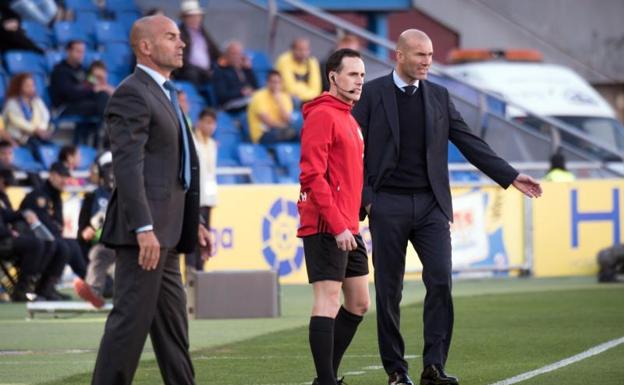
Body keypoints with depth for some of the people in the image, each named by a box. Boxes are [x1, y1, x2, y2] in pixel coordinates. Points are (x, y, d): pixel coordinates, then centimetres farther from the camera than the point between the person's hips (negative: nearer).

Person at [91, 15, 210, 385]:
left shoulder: (165, 96, 21)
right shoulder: (132, 94, -11)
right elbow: (128, 165, -19)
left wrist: (194, 221, 21)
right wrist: (143, 228, -26)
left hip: (164, 233, 10)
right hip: (144, 232, -10)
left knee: (172, 326, 12)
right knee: (131, 319, -9)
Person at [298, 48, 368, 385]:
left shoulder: (348, 118, 18)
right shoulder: (322, 116, -11)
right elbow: (312, 176, -18)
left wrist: (351, 221, 15)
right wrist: (337, 226, -21)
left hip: (348, 228, 10)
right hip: (326, 227, -10)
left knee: (359, 303, 11)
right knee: (329, 303, -10)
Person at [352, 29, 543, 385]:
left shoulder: (438, 96, 10)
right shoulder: (372, 94, 0)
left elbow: (469, 142, 9)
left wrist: (512, 176, 2)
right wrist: (362, 198, -10)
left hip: (431, 205, 3)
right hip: (388, 205, -3)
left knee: (441, 282, -10)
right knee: (389, 291, 1)